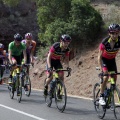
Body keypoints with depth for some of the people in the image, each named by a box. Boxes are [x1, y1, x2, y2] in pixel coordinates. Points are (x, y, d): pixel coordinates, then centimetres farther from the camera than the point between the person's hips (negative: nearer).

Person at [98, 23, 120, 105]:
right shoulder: (105, 42, -32)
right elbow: (100, 57, -27)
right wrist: (101, 69, -37)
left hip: (112, 60, 4)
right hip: (104, 59, -4)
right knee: (106, 76, -23)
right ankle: (101, 97, -17)